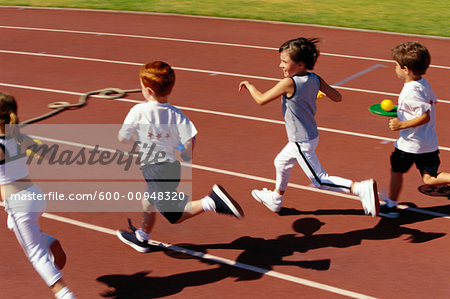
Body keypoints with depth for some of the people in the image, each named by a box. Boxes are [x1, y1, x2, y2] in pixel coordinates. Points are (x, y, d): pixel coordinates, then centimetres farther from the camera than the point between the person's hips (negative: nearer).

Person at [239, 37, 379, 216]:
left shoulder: (288, 83, -25)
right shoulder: (315, 79, -6)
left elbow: (261, 99, -15)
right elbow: (337, 97, -1)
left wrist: (249, 85, 3)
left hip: (302, 143, -9)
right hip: (310, 136, 9)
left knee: (320, 180, -3)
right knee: (281, 162, 29)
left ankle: (361, 188, -13)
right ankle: (276, 200, 48)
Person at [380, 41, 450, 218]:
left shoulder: (411, 91, -23)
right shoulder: (424, 84, 4)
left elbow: (425, 116, -26)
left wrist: (402, 125, -23)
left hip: (411, 142, -8)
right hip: (430, 142, 8)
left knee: (396, 170, 14)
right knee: (429, 179, 10)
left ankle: (391, 205, 28)